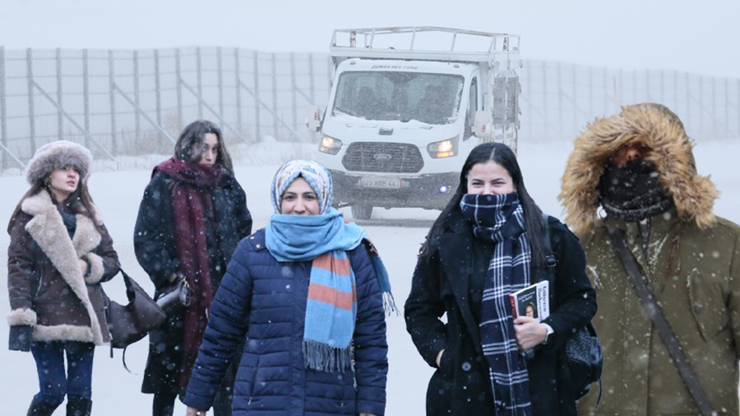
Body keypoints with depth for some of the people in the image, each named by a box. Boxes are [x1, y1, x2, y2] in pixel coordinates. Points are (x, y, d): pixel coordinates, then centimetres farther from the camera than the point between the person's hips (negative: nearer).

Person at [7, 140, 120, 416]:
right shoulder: (30, 215, -1)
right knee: (53, 392, -8)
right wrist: (21, 318, -15)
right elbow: (18, 267, -7)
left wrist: (89, 266, -8)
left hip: (84, 318, 4)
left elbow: (112, 261, 15)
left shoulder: (88, 215, 13)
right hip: (45, 319, -4)